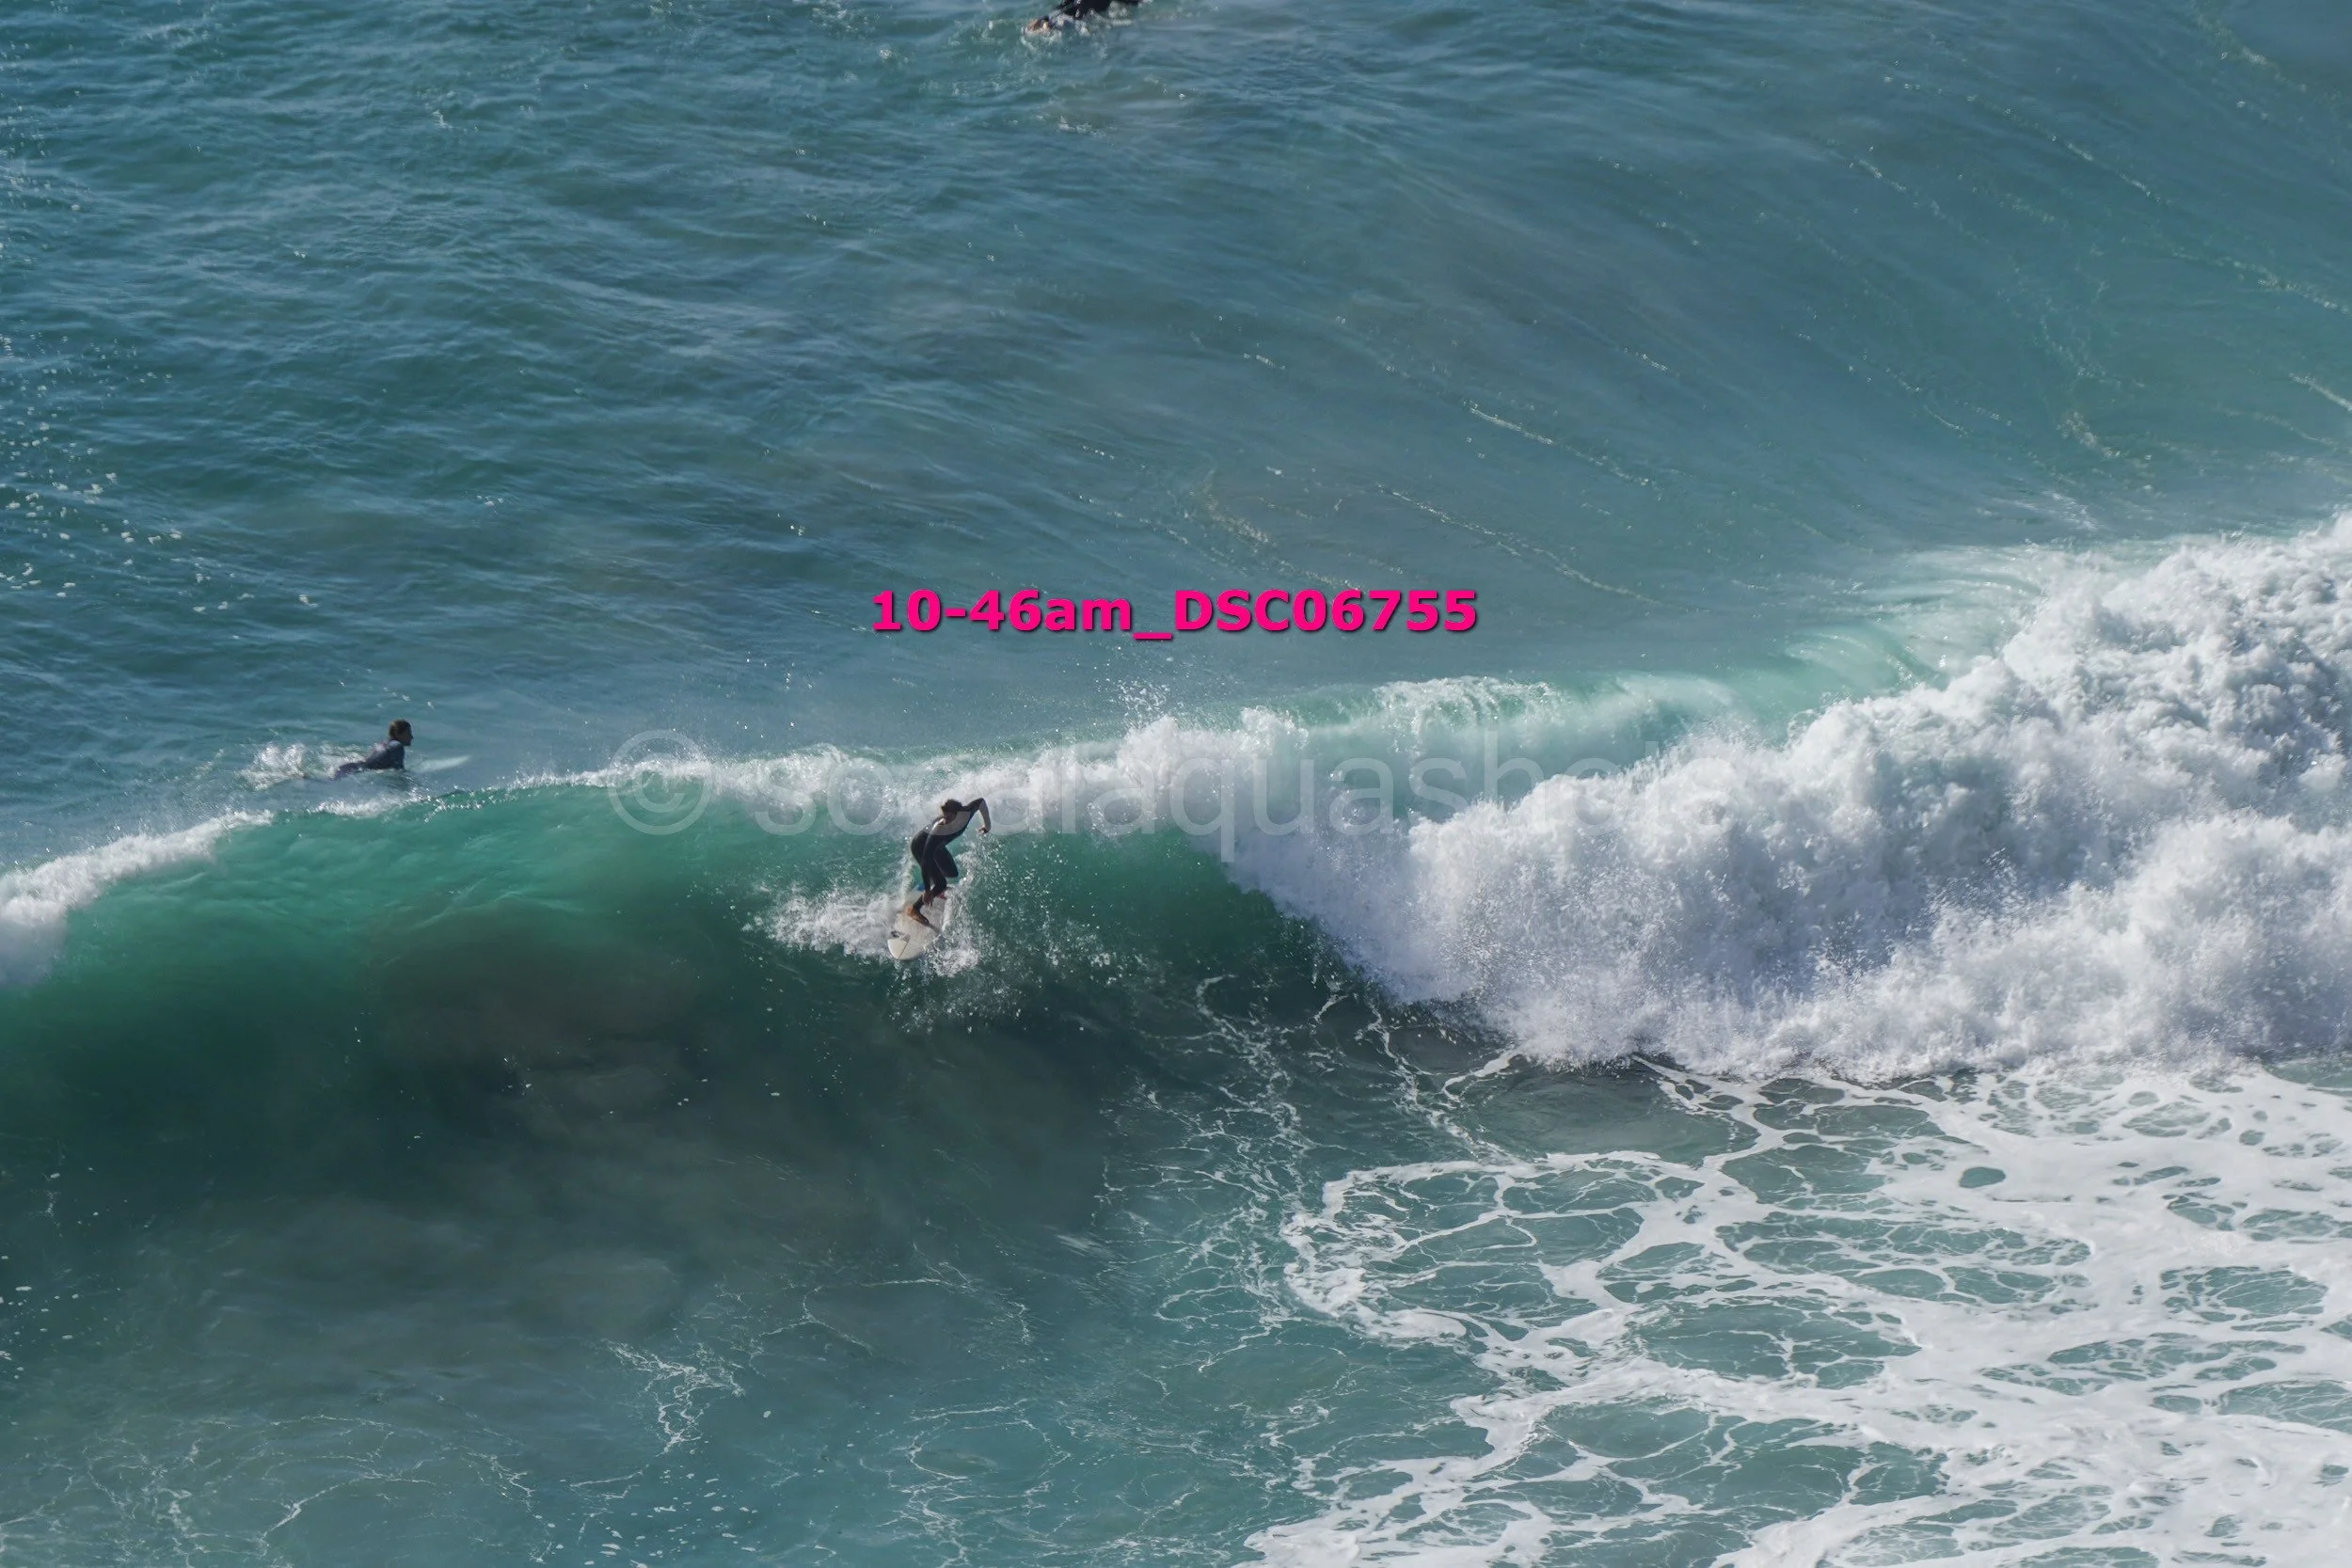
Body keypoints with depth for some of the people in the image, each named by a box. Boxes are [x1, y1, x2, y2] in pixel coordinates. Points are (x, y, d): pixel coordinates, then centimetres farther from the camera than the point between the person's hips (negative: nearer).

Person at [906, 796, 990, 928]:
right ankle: (914, 909, 3)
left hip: (936, 846, 7)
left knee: (953, 874, 14)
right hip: (920, 846, -7)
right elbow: (926, 859, -40)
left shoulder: (967, 812, -29)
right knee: (941, 883, -13)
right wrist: (927, 890, -40)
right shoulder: (938, 830, -43)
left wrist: (987, 823, 7)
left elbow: (980, 801, -5)